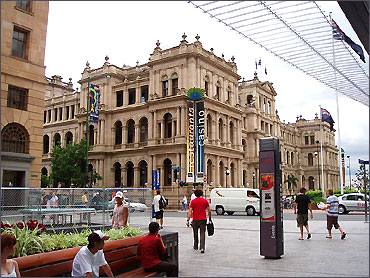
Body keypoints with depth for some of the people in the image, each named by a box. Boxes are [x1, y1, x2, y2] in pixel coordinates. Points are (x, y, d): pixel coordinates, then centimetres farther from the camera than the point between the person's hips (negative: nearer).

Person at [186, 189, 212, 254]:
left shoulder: (193, 201, -3)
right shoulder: (205, 201, 2)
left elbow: (190, 211, -11)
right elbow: (209, 211, 2)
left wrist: (188, 220, -12)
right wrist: (210, 219, 14)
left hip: (195, 220, -1)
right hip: (203, 219, 1)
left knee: (195, 233, 17)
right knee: (202, 233, 2)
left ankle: (196, 246, 30)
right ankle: (202, 248, -9)